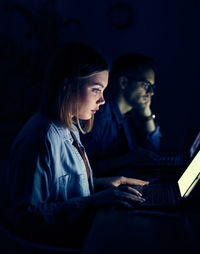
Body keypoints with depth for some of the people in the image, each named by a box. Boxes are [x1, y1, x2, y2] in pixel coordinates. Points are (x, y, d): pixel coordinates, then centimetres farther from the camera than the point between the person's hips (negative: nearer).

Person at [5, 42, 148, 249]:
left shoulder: (69, 129, 7)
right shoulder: (42, 137, -21)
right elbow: (24, 217, -23)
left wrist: (101, 184, 4)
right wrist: (95, 201, -25)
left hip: (80, 230, 8)